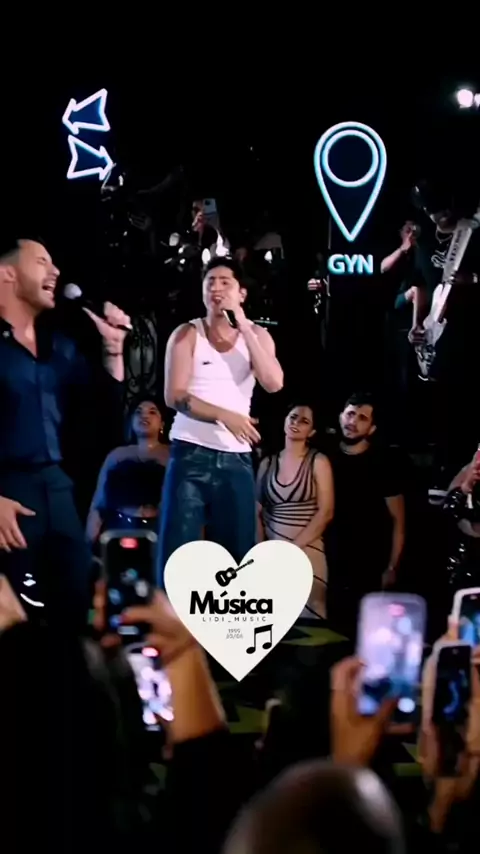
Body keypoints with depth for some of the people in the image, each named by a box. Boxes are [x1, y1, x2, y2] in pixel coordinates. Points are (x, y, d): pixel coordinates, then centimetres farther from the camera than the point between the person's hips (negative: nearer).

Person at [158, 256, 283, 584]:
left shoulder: (257, 336, 9)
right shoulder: (187, 334, 3)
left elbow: (274, 383, -8)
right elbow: (174, 396, -7)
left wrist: (244, 326, -10)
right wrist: (225, 416, -19)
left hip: (236, 459, 2)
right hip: (191, 454, -2)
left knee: (239, 555, 2)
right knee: (178, 552, -6)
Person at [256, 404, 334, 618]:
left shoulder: (318, 462, 1)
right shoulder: (267, 463, 11)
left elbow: (325, 512, -6)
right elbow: (257, 511, 10)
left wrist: (293, 548, -11)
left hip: (306, 552, -3)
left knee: (306, 618, -14)